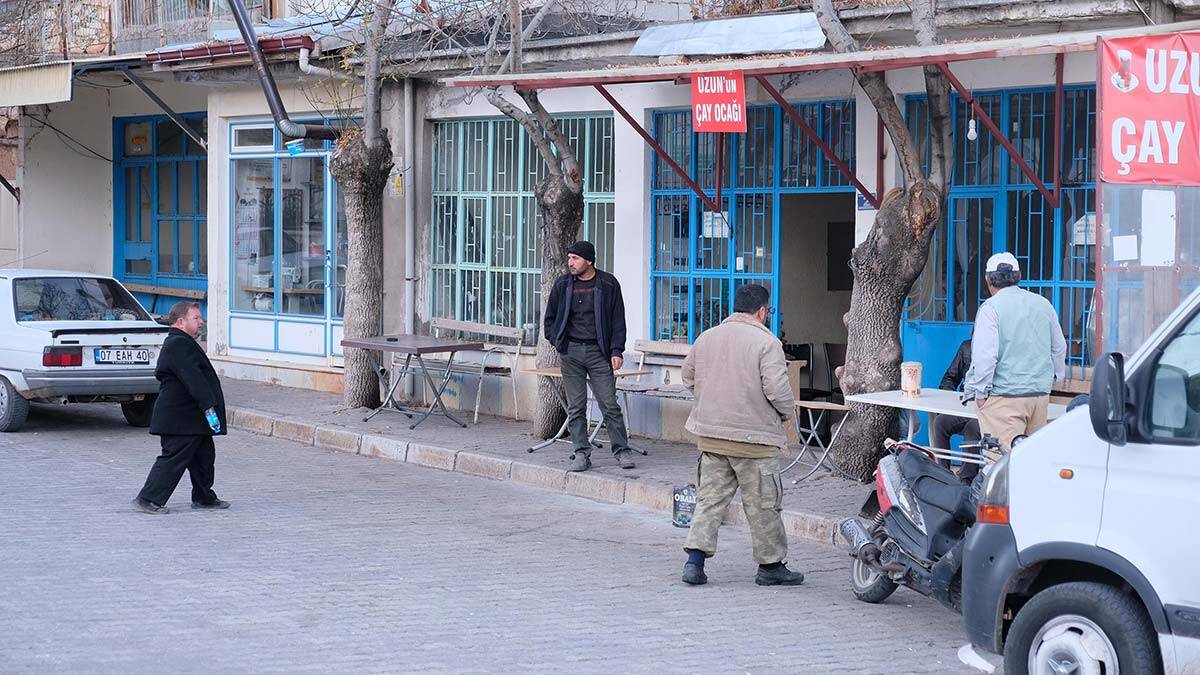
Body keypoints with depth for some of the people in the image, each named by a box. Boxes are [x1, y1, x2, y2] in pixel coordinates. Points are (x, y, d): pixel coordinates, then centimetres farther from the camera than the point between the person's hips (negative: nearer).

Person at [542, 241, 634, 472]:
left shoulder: (608, 284, 0)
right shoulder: (563, 284, 6)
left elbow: (618, 320, 3)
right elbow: (549, 318, 17)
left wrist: (616, 350, -5)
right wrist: (557, 341, 6)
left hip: (598, 351, -2)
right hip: (571, 352, 2)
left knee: (610, 405, -3)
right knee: (576, 407, 2)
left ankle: (622, 451, 6)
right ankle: (581, 453, 8)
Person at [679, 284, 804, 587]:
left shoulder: (706, 337, 9)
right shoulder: (767, 342, -12)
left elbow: (688, 377, 16)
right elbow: (777, 389, -18)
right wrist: (788, 412, 2)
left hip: (710, 434, 6)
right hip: (753, 437, -6)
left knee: (710, 497, 10)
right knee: (762, 504, 5)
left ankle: (695, 559, 1)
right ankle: (770, 565, 13)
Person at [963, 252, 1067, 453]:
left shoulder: (990, 308, -8)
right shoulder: (1044, 304, 12)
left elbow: (985, 355, -15)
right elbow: (1059, 348, 19)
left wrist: (980, 392, -6)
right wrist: (1053, 377, 32)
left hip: (1003, 398, -6)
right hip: (1041, 393, 6)